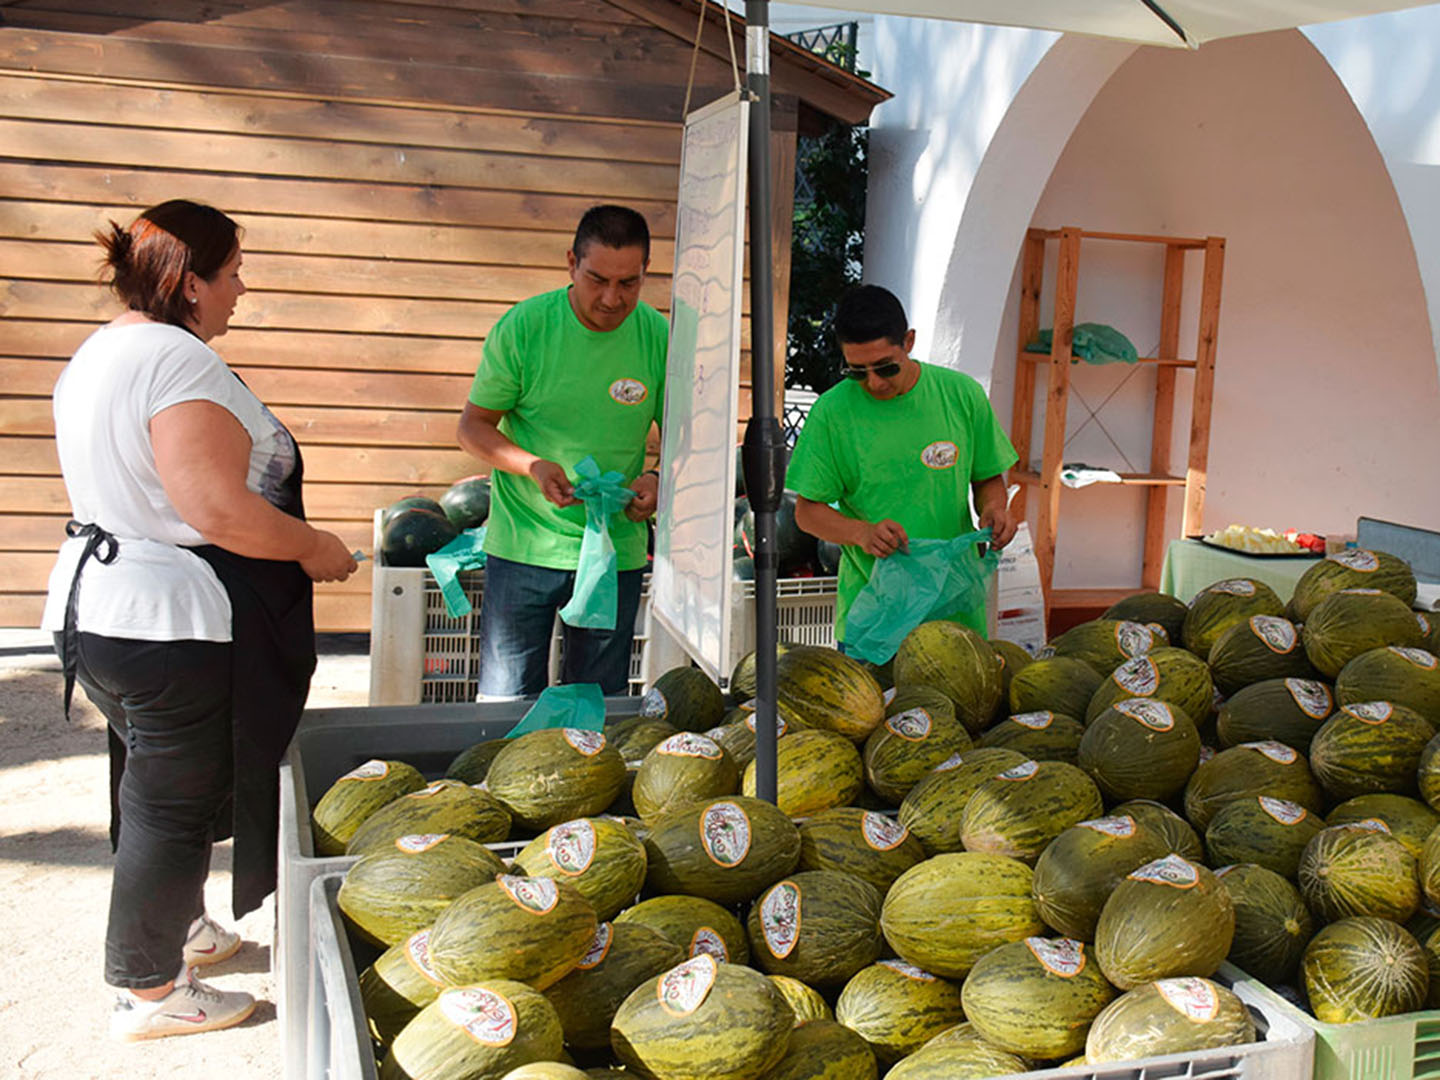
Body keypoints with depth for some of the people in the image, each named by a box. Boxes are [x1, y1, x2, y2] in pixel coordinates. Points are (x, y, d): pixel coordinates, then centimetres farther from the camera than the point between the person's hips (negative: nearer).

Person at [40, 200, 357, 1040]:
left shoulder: (100, 353, 12)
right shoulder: (179, 362, -21)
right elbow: (218, 509, -28)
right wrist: (315, 549, -13)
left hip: (100, 604, 10)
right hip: (173, 625, -10)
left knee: (155, 788, 24)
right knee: (176, 798, 4)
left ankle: (174, 928, 42)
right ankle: (150, 991, 19)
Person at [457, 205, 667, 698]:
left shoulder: (659, 337, -4)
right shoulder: (523, 326, -9)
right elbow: (473, 426, -2)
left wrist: (659, 479, -15)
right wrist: (533, 466, -20)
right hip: (523, 547, -2)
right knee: (507, 706, 3)